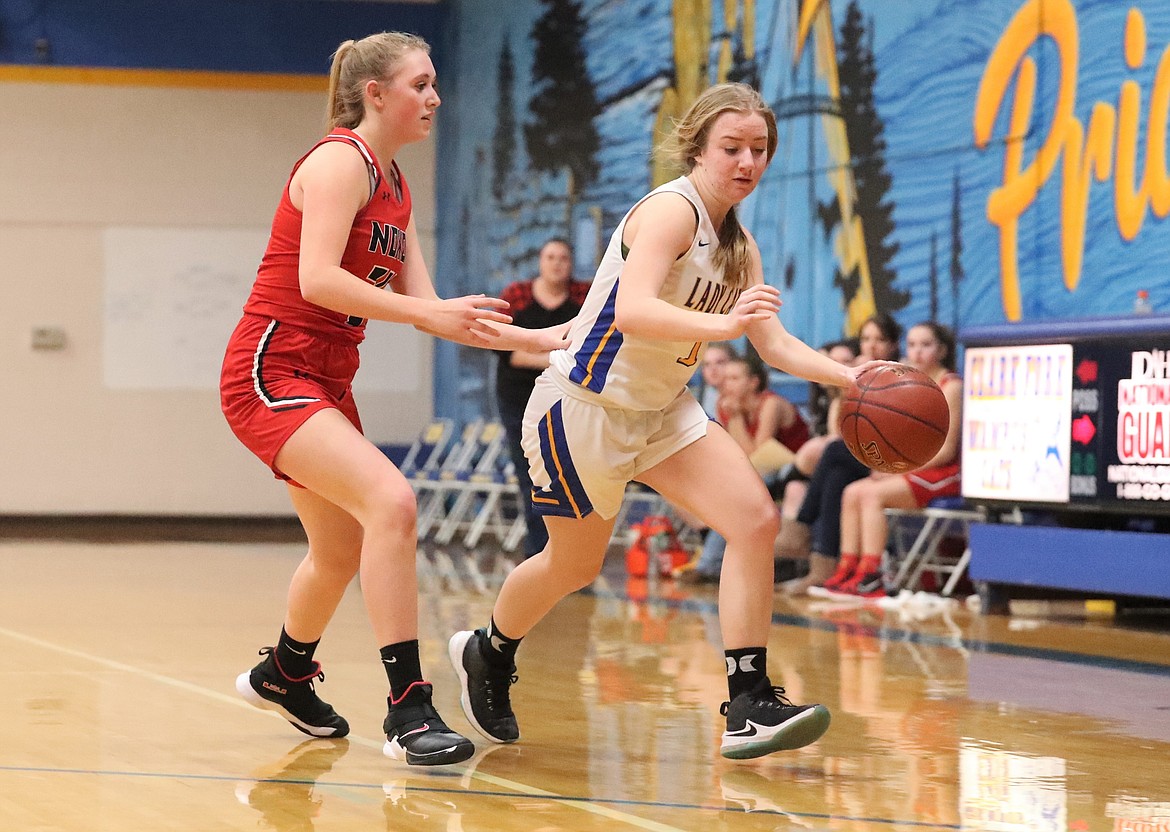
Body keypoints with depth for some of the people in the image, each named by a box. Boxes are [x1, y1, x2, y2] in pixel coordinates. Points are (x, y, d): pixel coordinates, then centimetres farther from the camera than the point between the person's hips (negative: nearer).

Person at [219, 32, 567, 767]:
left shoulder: (394, 186, 13)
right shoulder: (340, 161, -14)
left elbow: (425, 308, 10)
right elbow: (317, 279, -27)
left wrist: (531, 339, 4)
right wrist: (427, 313, -32)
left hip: (327, 383, 10)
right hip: (272, 371, -10)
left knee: (343, 553, 22)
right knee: (390, 500, -27)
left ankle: (283, 677, 49)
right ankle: (409, 711, -28)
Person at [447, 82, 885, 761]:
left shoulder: (738, 245, 6)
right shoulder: (671, 210, -21)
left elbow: (775, 342, 5)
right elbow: (632, 310, -36)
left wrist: (847, 376, -12)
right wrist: (723, 324, -49)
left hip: (663, 410, 7)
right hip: (585, 406, -7)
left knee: (756, 520, -13)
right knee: (574, 565, 9)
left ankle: (750, 706, -13)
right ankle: (487, 655, 41)